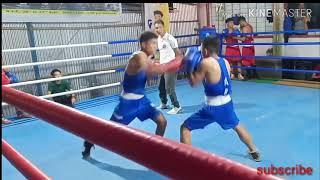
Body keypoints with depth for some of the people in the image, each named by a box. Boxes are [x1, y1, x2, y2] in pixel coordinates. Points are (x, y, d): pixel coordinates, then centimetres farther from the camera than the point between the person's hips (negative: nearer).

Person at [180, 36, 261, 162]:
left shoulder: (205, 63, -16)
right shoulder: (225, 62, 4)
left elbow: (193, 83, -9)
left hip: (212, 107, -7)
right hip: (227, 104, 7)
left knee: (185, 128, 6)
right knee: (237, 126, 33)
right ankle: (254, 152, 47)